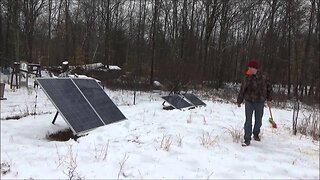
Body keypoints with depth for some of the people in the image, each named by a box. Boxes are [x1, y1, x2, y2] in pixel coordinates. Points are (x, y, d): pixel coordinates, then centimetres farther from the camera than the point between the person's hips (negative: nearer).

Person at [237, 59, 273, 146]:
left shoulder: (264, 77, -6)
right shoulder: (247, 77, -5)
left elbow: (269, 88, 5)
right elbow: (242, 90, 3)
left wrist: (269, 99, 5)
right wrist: (239, 101, 8)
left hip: (260, 103, 1)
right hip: (249, 102, 0)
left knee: (258, 121, 14)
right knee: (248, 121, -3)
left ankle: (256, 134, 38)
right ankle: (247, 139, 2)